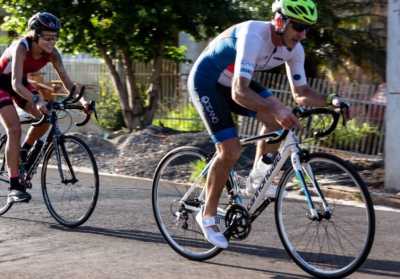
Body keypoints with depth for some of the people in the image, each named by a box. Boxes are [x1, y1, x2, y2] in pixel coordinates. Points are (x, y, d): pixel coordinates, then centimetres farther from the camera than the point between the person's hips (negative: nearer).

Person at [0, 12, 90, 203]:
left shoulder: (52, 54, -17)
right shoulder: (21, 48, -34)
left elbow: (66, 81, -16)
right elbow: (16, 83, -42)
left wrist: (82, 99, -33)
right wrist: (37, 100, -57)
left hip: (21, 84, 6)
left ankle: (24, 153, 13)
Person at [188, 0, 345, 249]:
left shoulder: (294, 49, -12)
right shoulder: (254, 37, -36)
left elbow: (301, 93, -3)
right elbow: (239, 92, -44)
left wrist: (330, 102, -22)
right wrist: (275, 110, -57)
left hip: (232, 81, 7)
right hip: (206, 82, -7)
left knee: (279, 117, -15)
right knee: (231, 151, -16)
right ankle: (208, 215, 2)